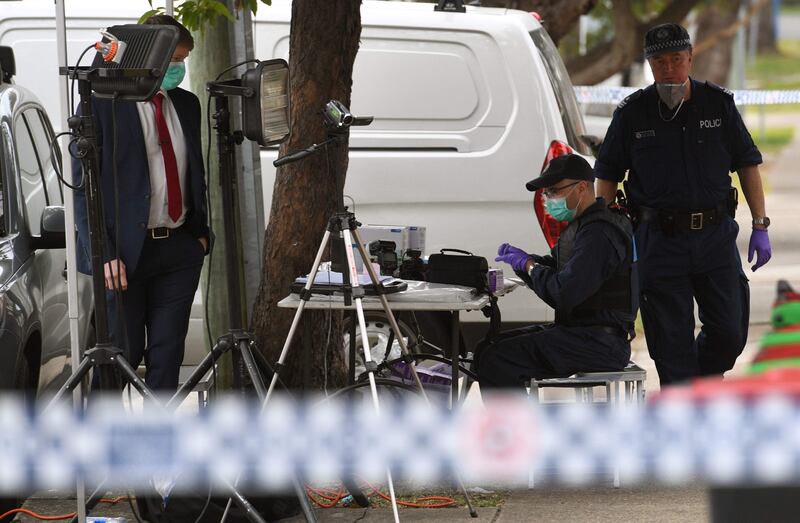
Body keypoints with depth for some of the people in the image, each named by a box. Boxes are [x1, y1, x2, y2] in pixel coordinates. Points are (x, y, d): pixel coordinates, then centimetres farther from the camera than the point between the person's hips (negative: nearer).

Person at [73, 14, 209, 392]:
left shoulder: (186, 105, 13)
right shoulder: (102, 105, -7)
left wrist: (201, 232, 12)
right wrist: (103, 254, -16)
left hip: (179, 248, 5)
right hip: (125, 252, -5)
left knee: (167, 356, 3)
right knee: (121, 357, -3)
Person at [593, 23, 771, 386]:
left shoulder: (718, 104, 5)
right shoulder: (632, 113, 1)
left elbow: (748, 164, 10)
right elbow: (607, 176, 7)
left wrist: (760, 227, 4)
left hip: (715, 234, 2)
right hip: (659, 240, -1)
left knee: (729, 333, 1)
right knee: (671, 343, -1)